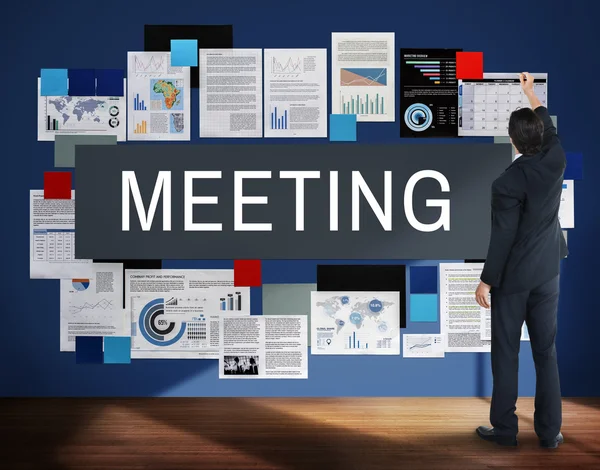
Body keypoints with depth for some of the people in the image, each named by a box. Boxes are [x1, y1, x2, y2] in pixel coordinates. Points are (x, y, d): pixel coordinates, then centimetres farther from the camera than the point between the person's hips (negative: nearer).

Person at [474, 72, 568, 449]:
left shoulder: (507, 183, -19)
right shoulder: (556, 160, -4)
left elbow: (502, 237, -18)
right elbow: (549, 126, 18)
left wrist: (486, 281, -9)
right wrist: (531, 92, 32)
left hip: (513, 277, -5)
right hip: (548, 272, 5)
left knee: (506, 353, 6)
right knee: (546, 351, 12)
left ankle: (504, 429, 16)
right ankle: (550, 431, 20)